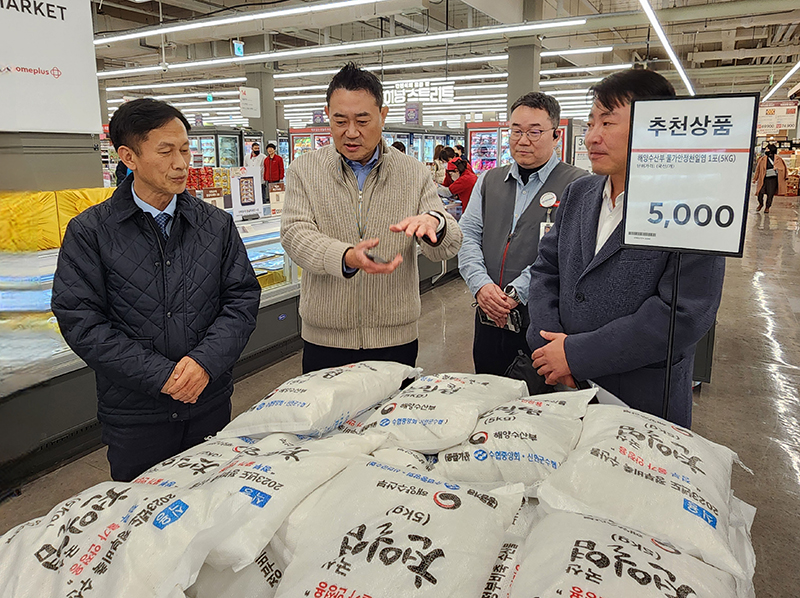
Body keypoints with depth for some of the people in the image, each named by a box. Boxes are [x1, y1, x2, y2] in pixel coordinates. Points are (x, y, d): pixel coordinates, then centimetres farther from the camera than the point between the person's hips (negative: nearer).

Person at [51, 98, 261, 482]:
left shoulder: (217, 224, 2)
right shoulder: (90, 232, -6)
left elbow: (243, 297, -1)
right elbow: (80, 321, -10)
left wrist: (206, 361, -16)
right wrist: (160, 375, -16)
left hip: (211, 403, 2)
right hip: (134, 415, -2)